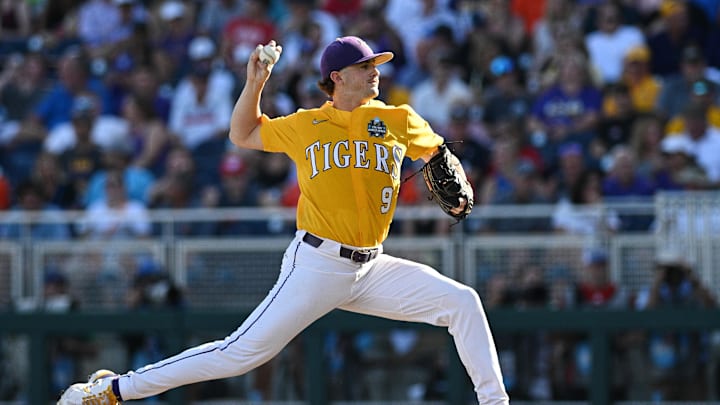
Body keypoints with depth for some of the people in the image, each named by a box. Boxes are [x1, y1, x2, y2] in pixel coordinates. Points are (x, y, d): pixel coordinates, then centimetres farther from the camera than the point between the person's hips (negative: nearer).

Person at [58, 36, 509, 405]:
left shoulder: (399, 121, 6)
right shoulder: (305, 126, 2)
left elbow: (436, 151, 24)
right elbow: (243, 134, 17)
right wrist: (255, 84, 3)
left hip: (372, 269, 4)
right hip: (316, 266, -4)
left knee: (462, 302, -9)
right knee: (242, 353, -11)